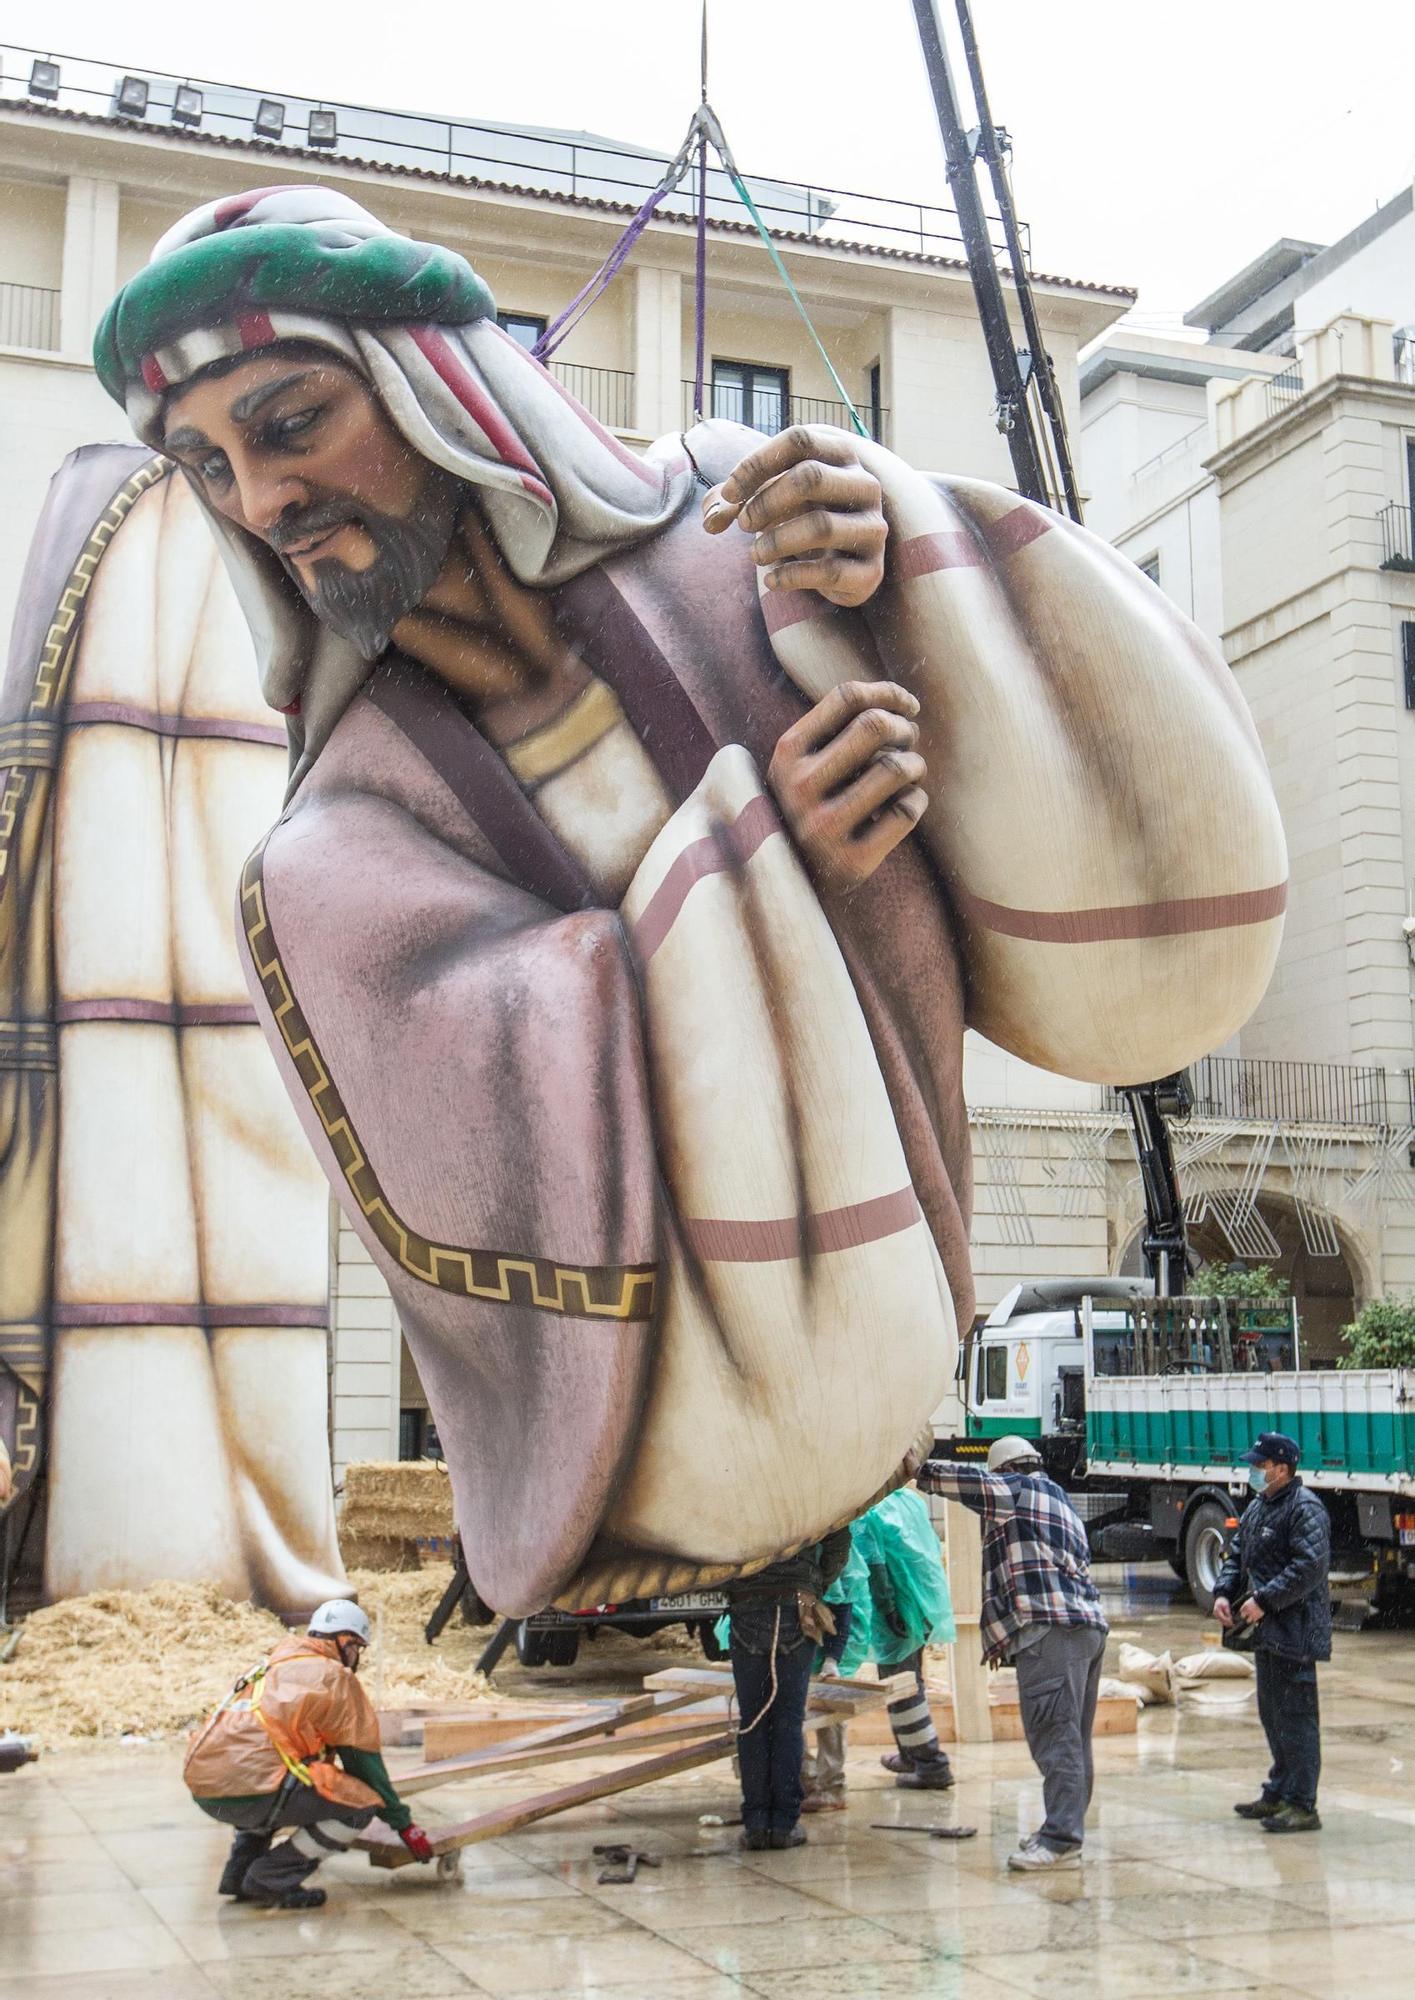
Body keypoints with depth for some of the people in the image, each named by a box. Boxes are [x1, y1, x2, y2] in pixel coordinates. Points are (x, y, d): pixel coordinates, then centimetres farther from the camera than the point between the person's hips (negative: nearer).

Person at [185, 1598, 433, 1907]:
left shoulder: (274, 1664, 26)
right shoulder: (335, 1678, 3)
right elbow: (364, 1760, 6)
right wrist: (404, 1824, 16)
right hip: (247, 1791, -9)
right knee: (362, 1803, -2)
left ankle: (240, 1871, 21)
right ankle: (273, 1879, -4)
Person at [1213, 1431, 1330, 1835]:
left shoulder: (1305, 1508, -14)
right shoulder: (1257, 1508, 16)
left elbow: (1309, 1567, -23)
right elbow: (1237, 1555, 22)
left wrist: (1264, 1600, -22)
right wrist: (1223, 1592, 5)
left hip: (1296, 1631, -10)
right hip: (1267, 1631, 10)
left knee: (1295, 1717, -6)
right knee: (1272, 1715, 17)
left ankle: (1302, 1805, -2)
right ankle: (1278, 1794, 28)